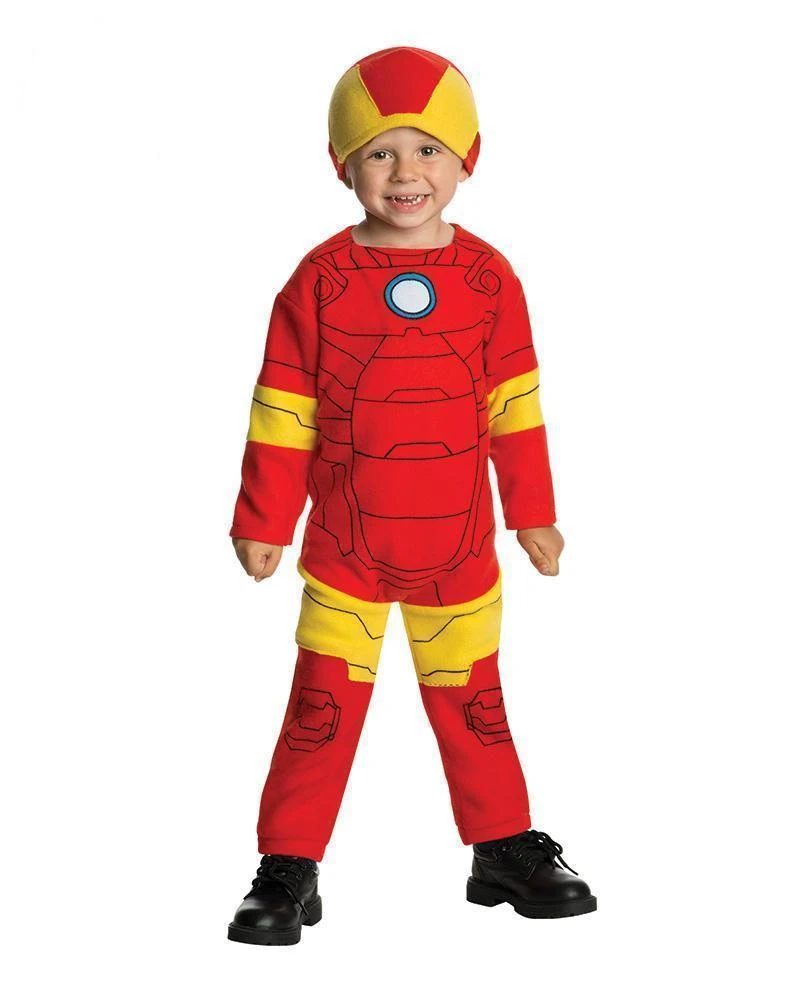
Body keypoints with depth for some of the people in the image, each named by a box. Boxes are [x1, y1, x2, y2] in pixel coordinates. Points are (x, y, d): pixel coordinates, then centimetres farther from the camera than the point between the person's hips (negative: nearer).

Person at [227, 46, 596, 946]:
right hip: (345, 544, -2)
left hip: (460, 545, 2)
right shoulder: (320, 279, -7)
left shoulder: (488, 279, -2)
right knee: (323, 706, 2)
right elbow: (282, 409, -4)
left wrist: (533, 512, 6)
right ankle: (288, 870, 11)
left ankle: (505, 850, 28)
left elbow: (515, 403, 4)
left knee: (473, 702, 15)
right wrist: (263, 521, -3)